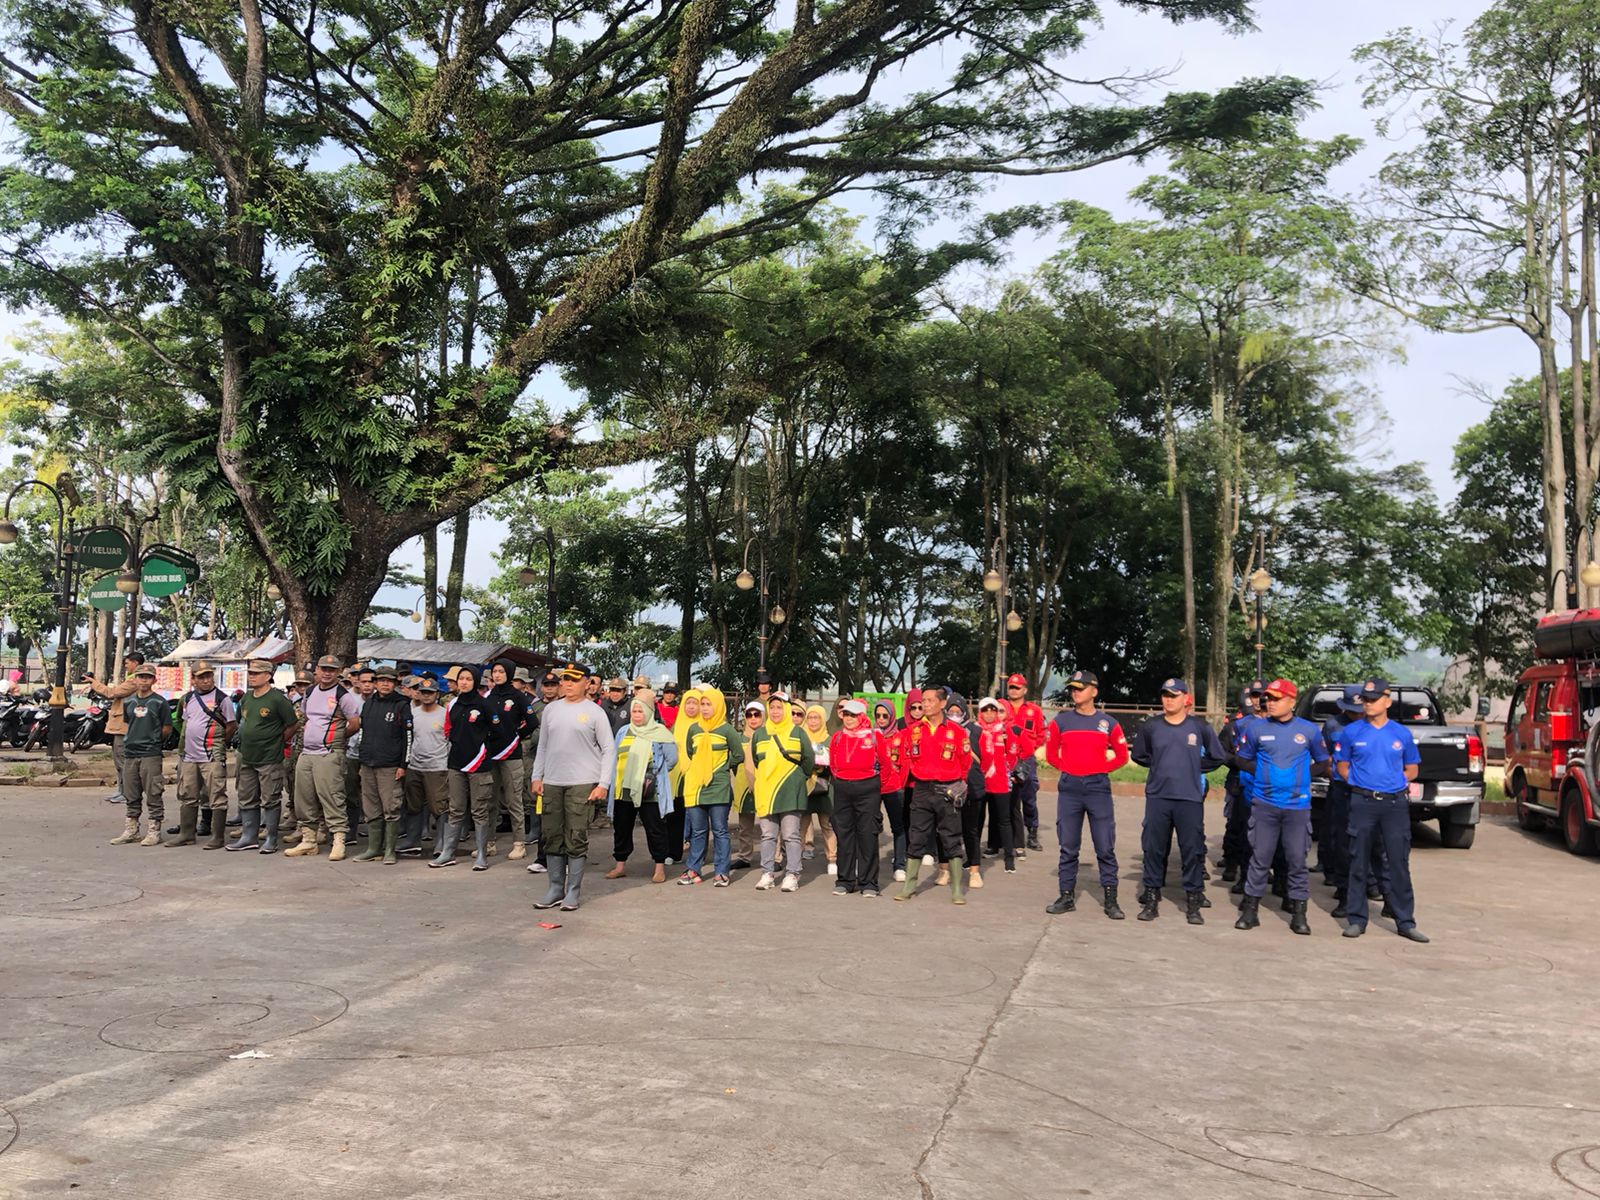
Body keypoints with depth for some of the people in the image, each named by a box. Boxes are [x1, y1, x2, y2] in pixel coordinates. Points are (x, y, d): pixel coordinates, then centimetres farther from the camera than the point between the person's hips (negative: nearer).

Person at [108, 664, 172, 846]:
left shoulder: (160, 702, -4)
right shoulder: (128, 702, 11)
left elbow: (167, 728, 0)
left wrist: (152, 740, 6)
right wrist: (130, 740, 12)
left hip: (151, 755, -5)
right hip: (130, 754, 5)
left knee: (153, 795, -3)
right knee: (131, 796, 12)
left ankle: (153, 832, 3)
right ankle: (131, 831, 21)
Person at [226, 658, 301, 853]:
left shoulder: (277, 699, -12)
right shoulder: (246, 698, 11)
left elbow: (293, 724, -8)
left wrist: (278, 742, 1)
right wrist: (248, 742, 17)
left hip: (270, 760, -8)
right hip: (247, 758, 8)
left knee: (270, 801, -2)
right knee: (247, 800, 12)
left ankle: (271, 840, 5)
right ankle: (249, 837, 21)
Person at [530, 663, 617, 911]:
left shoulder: (594, 712, -2)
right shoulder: (551, 710, 11)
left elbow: (609, 750, -2)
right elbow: (542, 746, 17)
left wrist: (603, 784, -9)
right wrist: (537, 776, 9)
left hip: (582, 783, -4)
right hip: (552, 783, 4)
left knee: (576, 839, -2)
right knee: (553, 837, 7)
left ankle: (573, 891, 7)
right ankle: (556, 889, 17)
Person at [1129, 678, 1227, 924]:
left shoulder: (1200, 728, 0)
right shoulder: (1150, 727, 4)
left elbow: (1218, 757, 11)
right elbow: (1138, 755, 18)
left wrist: (1193, 767, 7)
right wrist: (1161, 766, 11)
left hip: (1190, 798, -1)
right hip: (1157, 797, 1)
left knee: (1193, 850, 1)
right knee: (1153, 849, 4)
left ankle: (1193, 902, 10)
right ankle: (1151, 899, 14)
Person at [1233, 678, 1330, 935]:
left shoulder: (1309, 730, 2)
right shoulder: (1256, 728, 2)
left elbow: (1322, 763, 12)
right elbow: (1242, 759, 13)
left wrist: (1301, 774, -2)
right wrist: (1261, 771, -1)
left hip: (1298, 805, 0)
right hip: (1264, 804, 0)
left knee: (1297, 859, 2)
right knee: (1260, 858, 3)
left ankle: (1298, 913, 11)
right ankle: (1250, 909, 12)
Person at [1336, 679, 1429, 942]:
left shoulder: (1402, 733, 6)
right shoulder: (1352, 732, 5)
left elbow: (1412, 770, 14)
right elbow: (1343, 767, 11)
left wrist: (1394, 781, -1)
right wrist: (1362, 782, -4)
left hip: (1395, 804, 0)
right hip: (1363, 803, 0)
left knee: (1400, 863, 1)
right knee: (1358, 863, 3)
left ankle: (1405, 921, 8)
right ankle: (1357, 919, 11)